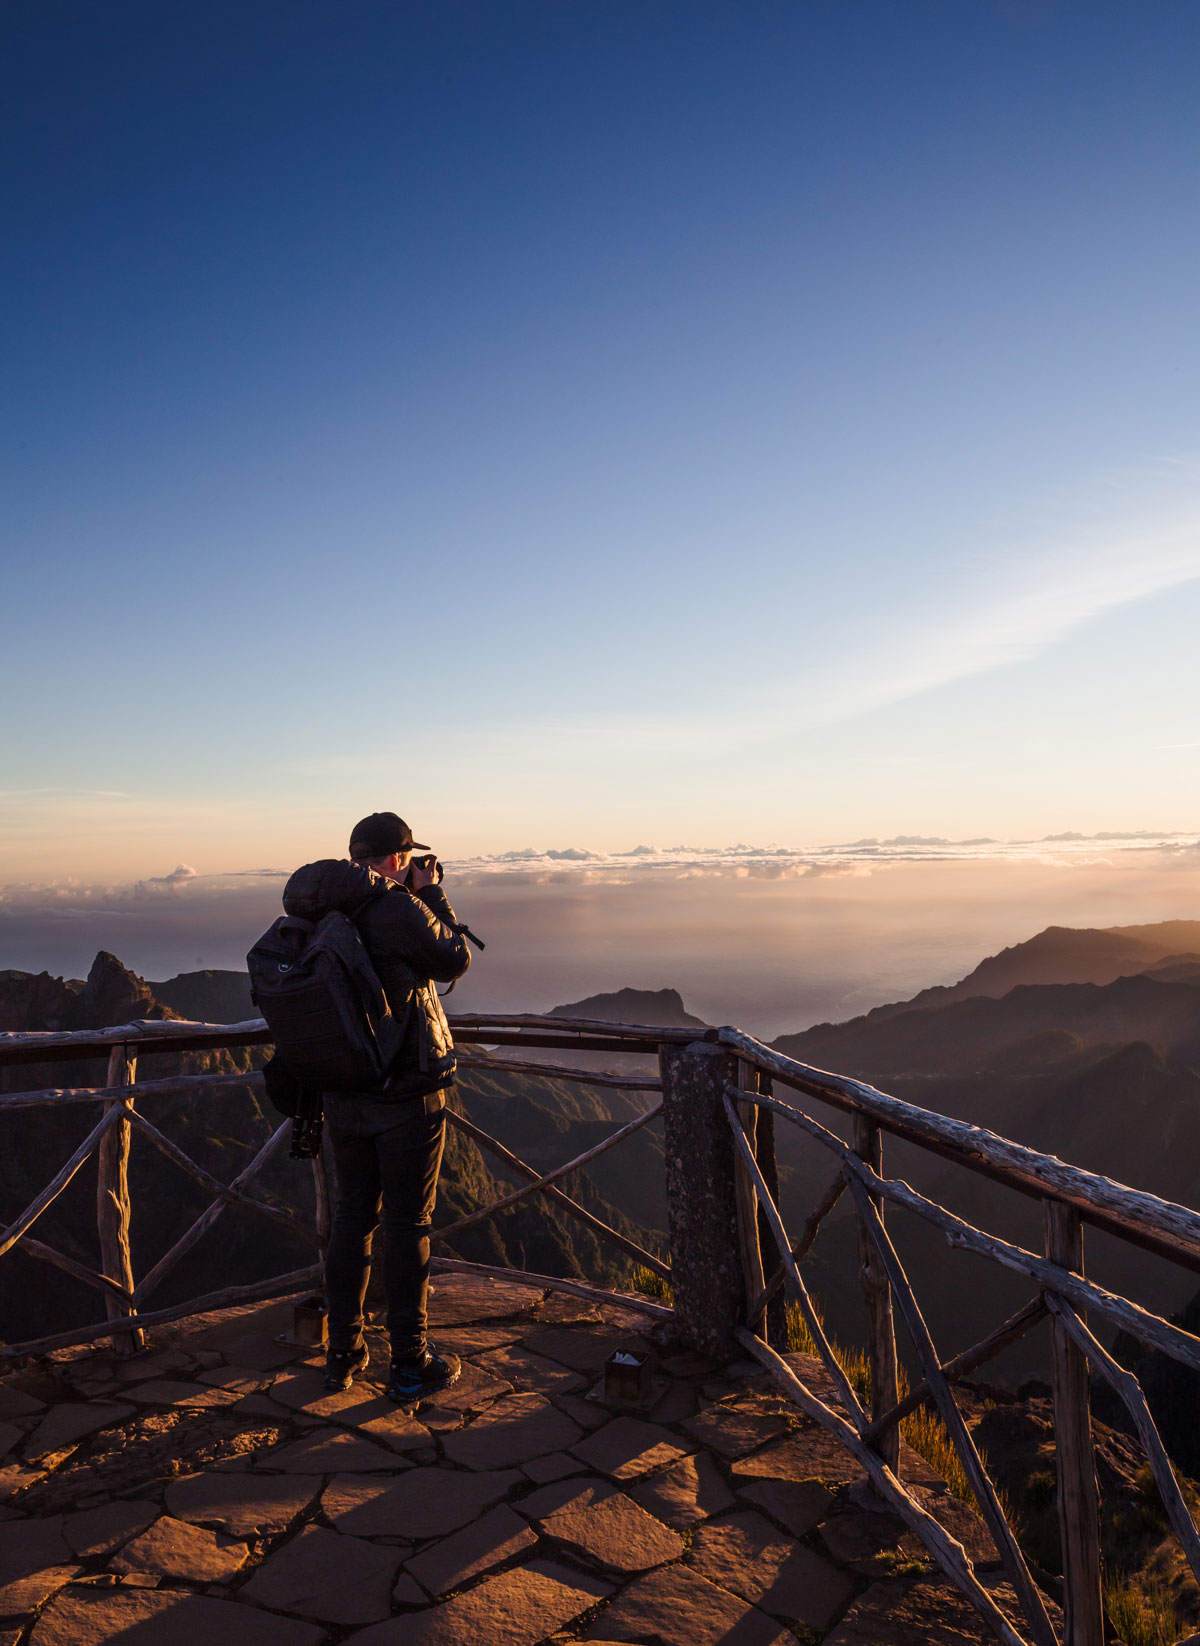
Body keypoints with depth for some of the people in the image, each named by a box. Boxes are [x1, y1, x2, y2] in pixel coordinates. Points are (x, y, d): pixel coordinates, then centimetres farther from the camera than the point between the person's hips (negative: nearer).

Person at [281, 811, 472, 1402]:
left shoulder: (317, 918, 1)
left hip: (343, 1095, 6)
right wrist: (431, 894, 2)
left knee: (351, 1216, 17)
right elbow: (455, 960, -3)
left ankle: (342, 1354, 28)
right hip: (407, 1097, -6)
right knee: (408, 1225, 5)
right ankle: (410, 1364, 16)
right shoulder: (399, 911, -20)